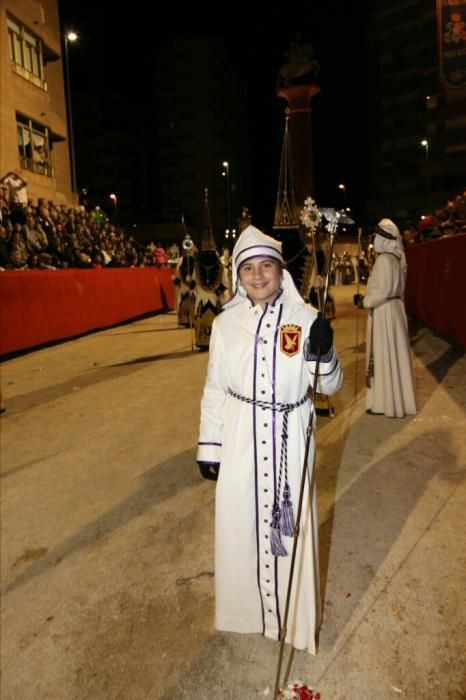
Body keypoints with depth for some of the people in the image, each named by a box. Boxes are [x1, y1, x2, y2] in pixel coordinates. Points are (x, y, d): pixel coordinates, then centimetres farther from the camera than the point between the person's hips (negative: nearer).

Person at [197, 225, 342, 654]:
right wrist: (208, 447, 6)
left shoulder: (305, 317, -7)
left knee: (289, 526, 12)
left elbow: (330, 386, -3)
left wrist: (324, 353, -24)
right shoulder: (226, 323, -3)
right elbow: (215, 389, 4)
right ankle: (247, 605, 43)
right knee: (240, 523, 14)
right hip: (240, 440, 2)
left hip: (289, 441, -1)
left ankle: (294, 616, 39)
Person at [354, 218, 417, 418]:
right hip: (393, 308, 9)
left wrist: (364, 301, -9)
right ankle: (397, 399, 24)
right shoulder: (396, 258, 11)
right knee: (392, 354, 14)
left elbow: (383, 291, -21)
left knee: (384, 355, -2)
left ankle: (386, 402, 7)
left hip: (384, 312, -9)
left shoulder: (384, 259, -18)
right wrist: (367, 298, 16)